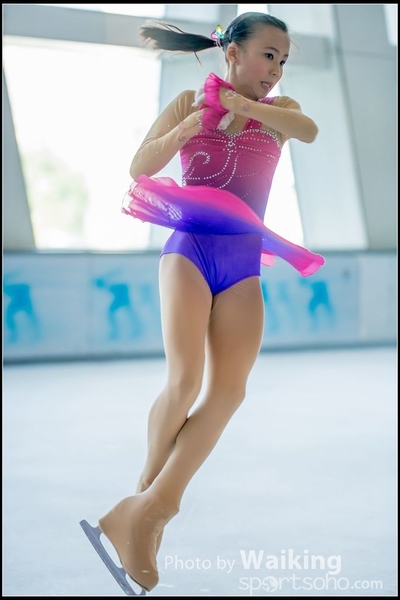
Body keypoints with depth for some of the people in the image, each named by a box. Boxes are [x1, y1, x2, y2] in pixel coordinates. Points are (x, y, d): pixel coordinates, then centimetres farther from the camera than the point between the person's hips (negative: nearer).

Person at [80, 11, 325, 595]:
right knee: (184, 380, -20)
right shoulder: (190, 103, 8)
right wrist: (191, 126, -14)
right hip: (189, 249, -3)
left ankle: (145, 510, -8)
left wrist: (243, 104, -16)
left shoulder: (278, 108, 12)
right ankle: (150, 494, 1)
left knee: (228, 389, -11)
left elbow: (309, 130, -11)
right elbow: (140, 168, 0)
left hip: (243, 264, 3)